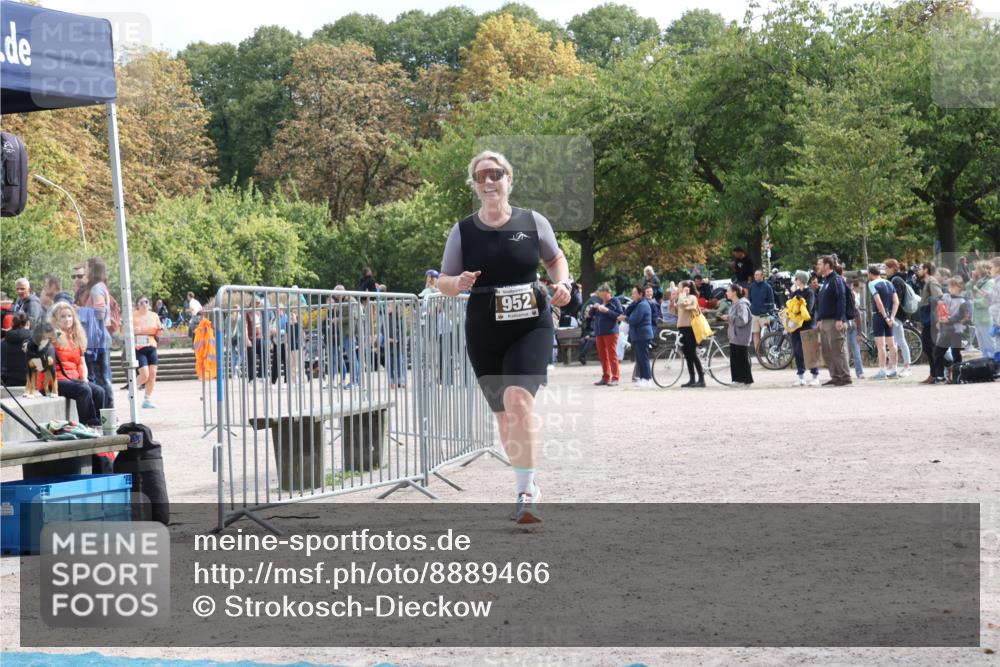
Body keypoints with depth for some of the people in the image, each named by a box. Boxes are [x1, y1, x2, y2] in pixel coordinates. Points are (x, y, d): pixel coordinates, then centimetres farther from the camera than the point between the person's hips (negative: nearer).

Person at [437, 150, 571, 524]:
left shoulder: (533, 222, -1)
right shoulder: (463, 231, 1)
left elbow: (555, 258, 17)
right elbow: (443, 282, 8)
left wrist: (562, 283, -3)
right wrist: (459, 283, -15)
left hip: (531, 325, -2)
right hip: (484, 332, 2)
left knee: (518, 398, -23)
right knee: (503, 413, 11)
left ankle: (525, 493, -21)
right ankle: (528, 486, 31)